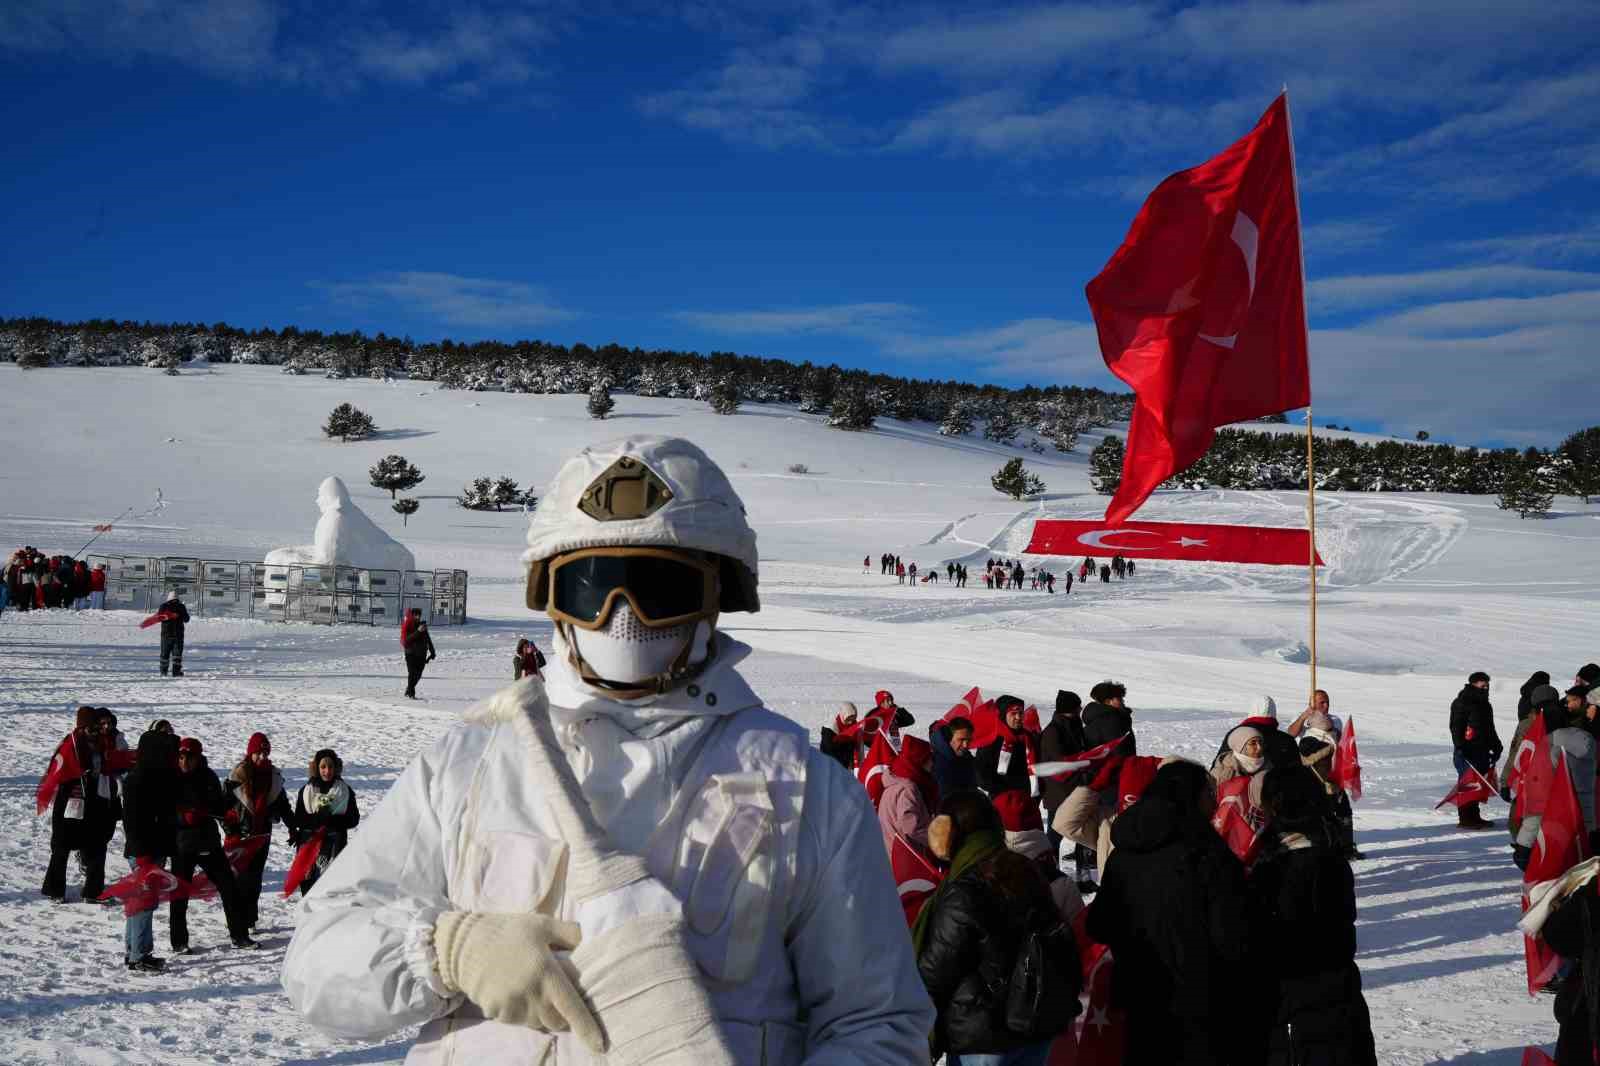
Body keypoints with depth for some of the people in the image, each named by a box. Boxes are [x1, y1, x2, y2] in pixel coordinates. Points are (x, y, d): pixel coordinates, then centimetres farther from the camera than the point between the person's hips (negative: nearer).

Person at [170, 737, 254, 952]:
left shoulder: (208, 777, 4)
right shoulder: (171, 779, -5)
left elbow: (219, 806, 11)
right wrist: (185, 816, -22)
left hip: (209, 841, 3)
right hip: (181, 844, -3)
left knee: (229, 887, 5)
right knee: (180, 894, 1)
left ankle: (239, 935, 14)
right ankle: (179, 942, 15)